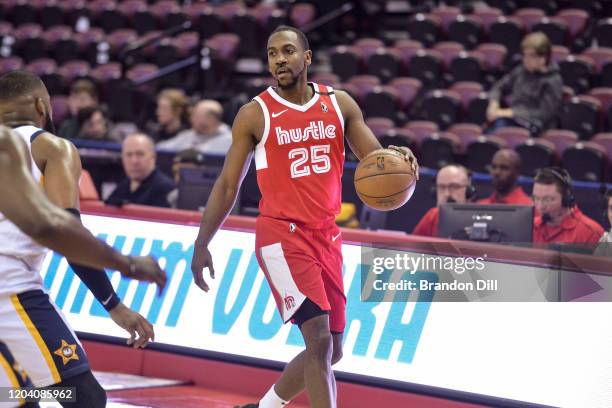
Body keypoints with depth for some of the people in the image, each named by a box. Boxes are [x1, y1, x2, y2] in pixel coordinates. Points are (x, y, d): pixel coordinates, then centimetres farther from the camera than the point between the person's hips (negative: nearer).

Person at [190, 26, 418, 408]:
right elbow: (228, 186, 1)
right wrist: (202, 245, -2)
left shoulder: (339, 104, 5)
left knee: (331, 351, 12)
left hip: (327, 235, 5)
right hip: (282, 235, -5)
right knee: (319, 340, -18)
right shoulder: (255, 114, -4)